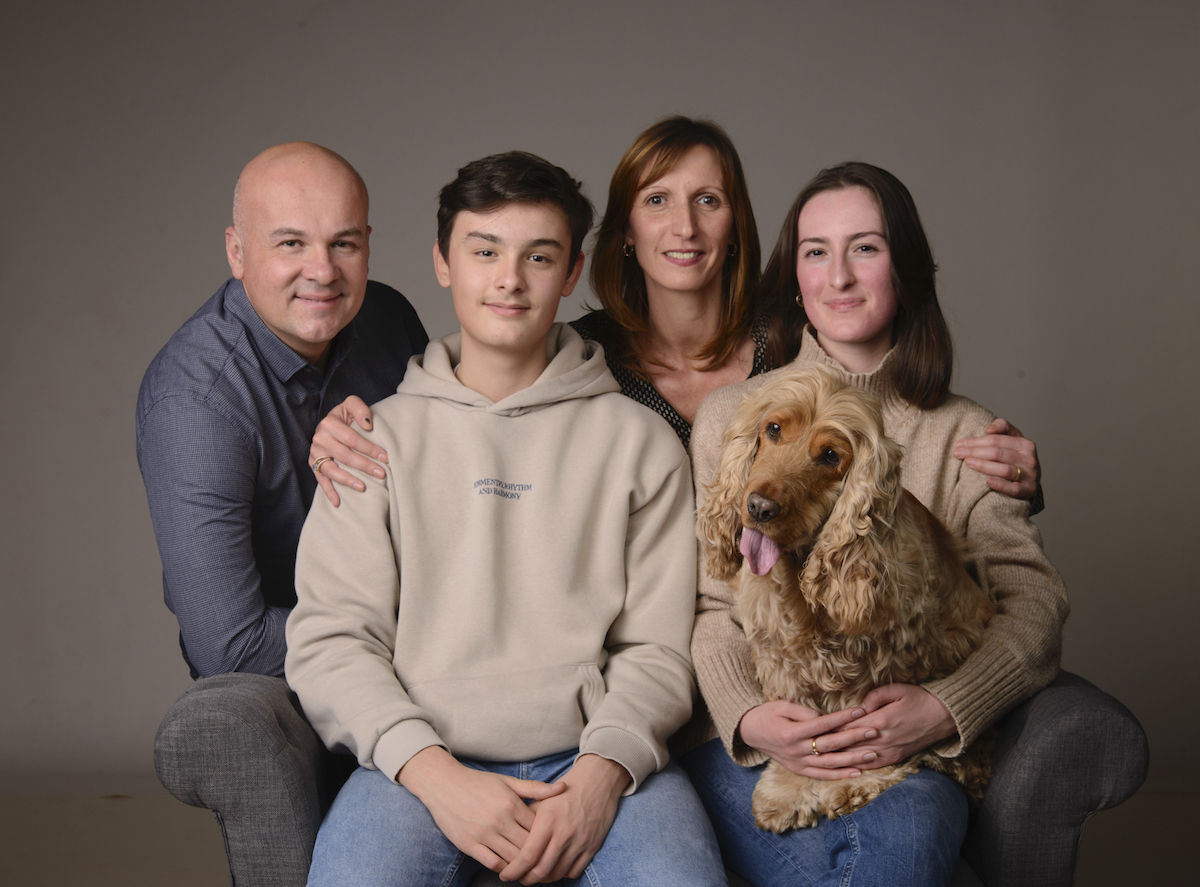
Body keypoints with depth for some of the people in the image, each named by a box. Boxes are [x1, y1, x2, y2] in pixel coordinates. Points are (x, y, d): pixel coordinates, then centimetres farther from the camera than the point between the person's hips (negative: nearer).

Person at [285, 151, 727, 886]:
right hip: (421, 763, 0)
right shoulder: (379, 437, 12)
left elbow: (658, 649, 7)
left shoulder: (639, 441, 12)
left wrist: (602, 772, -11)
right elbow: (329, 641, 4)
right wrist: (436, 775, -11)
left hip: (595, 758, 0)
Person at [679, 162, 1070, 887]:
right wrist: (747, 716, -15)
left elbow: (1035, 599, 1)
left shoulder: (963, 434, 11)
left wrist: (944, 709, -17)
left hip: (909, 751, 0)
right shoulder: (730, 416, 11)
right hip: (752, 742, 0)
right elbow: (711, 607, 5)